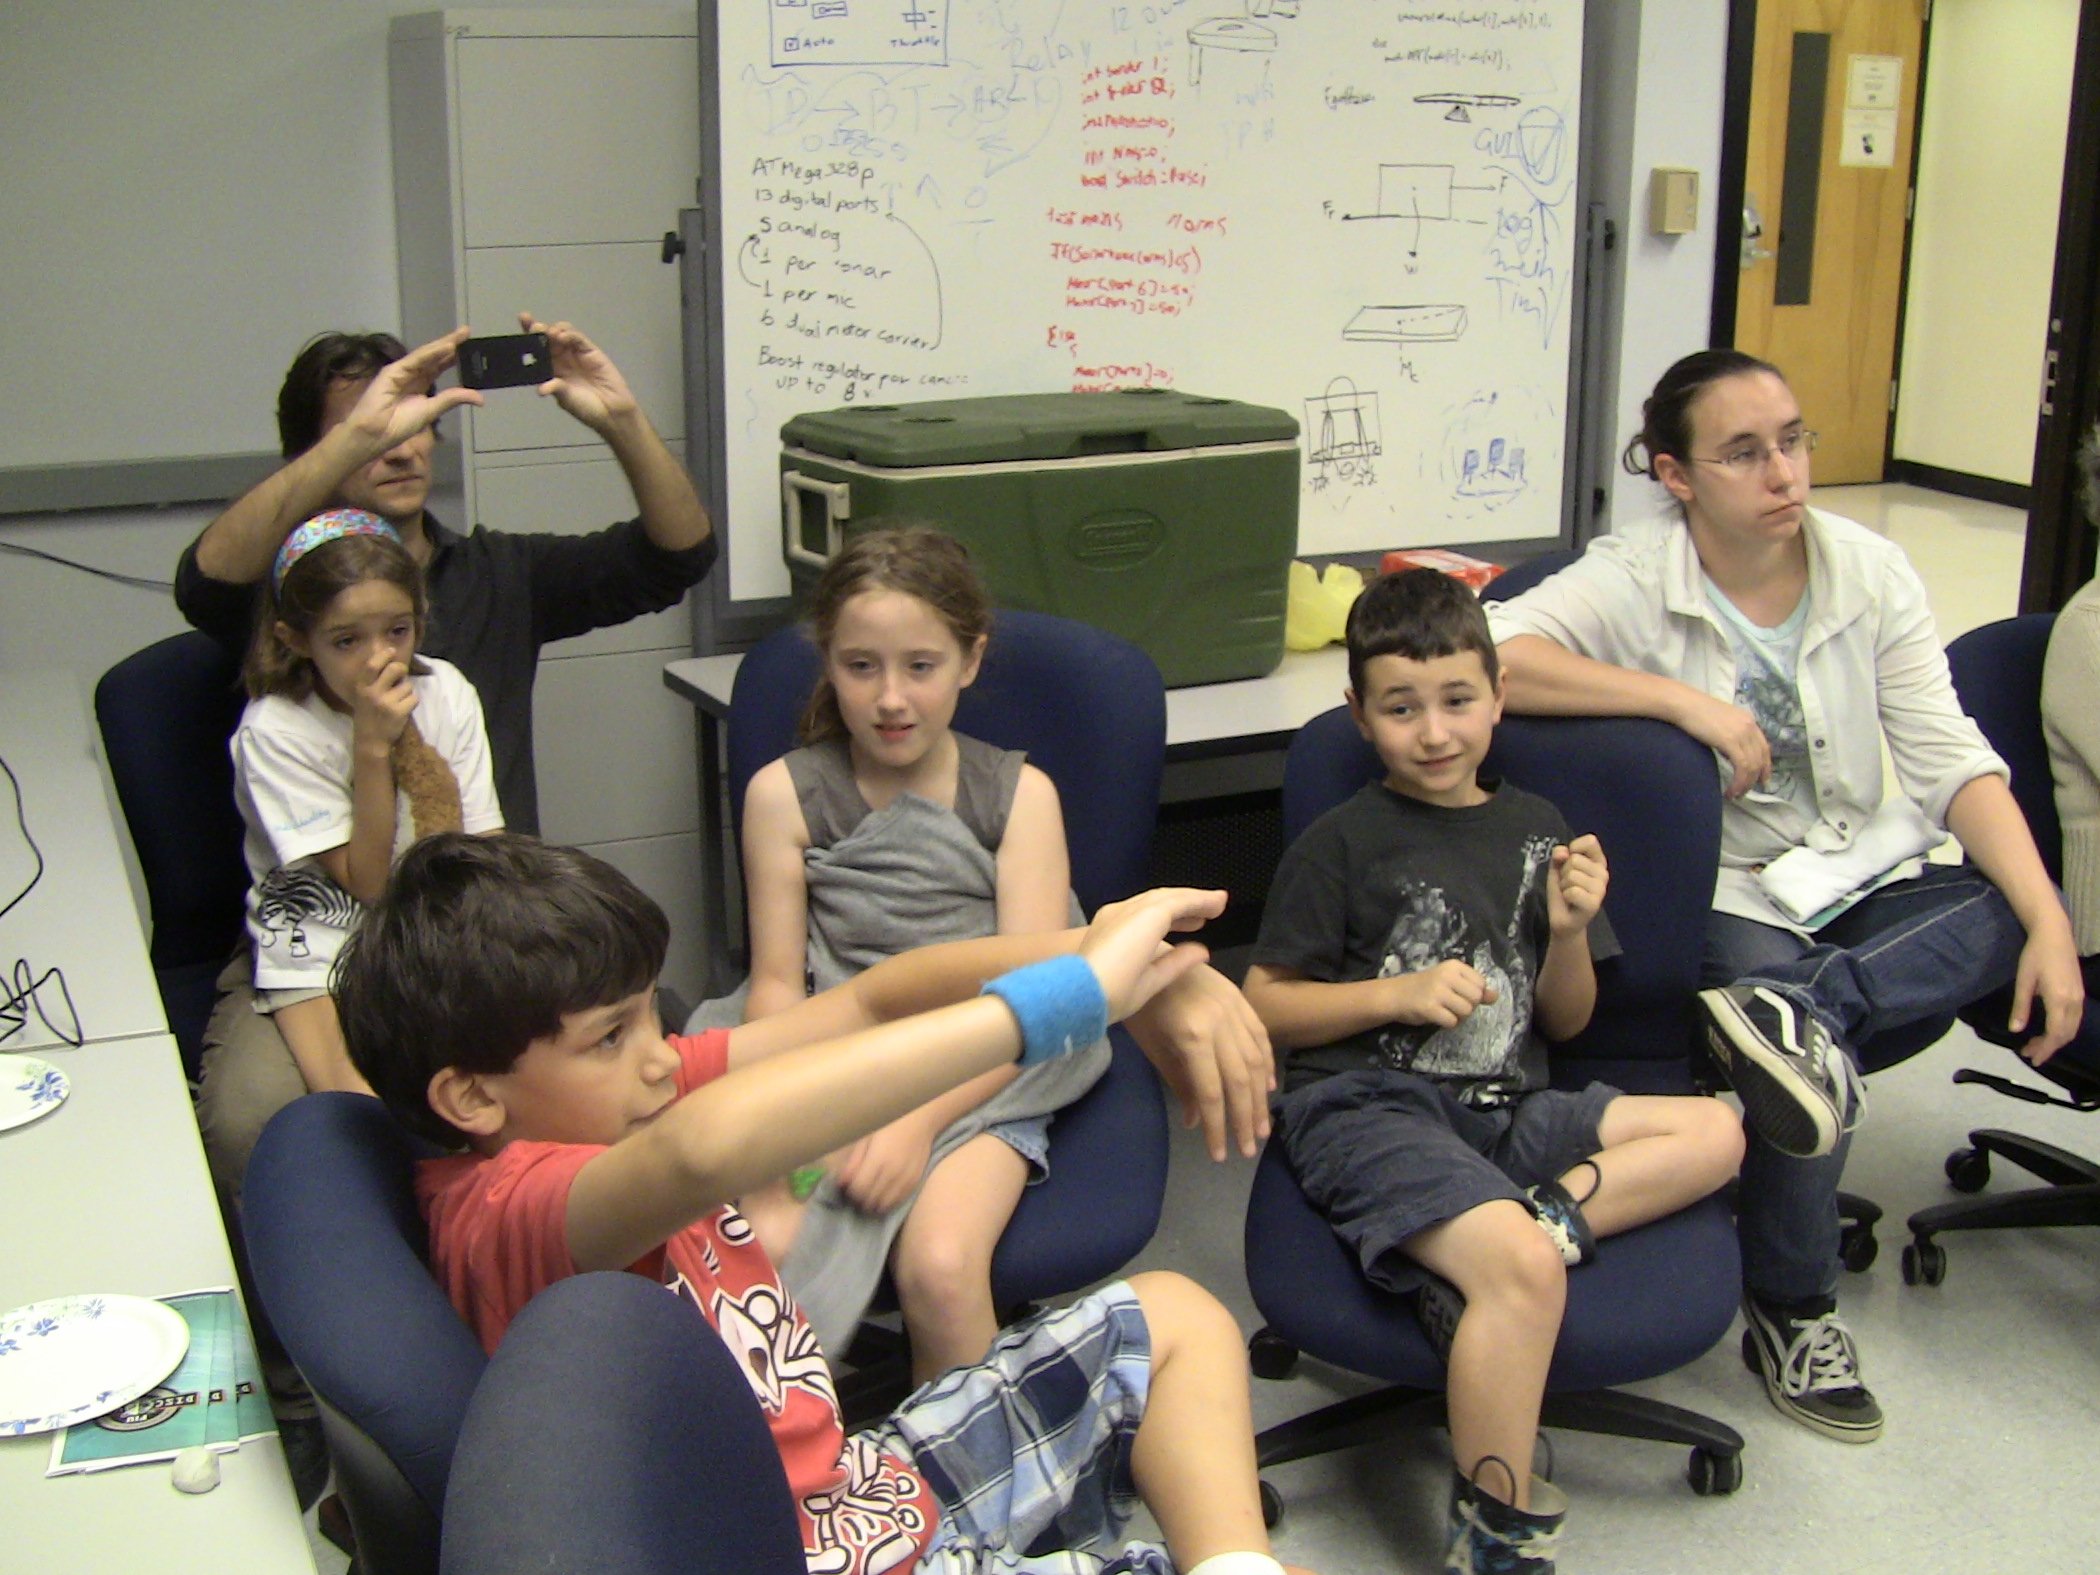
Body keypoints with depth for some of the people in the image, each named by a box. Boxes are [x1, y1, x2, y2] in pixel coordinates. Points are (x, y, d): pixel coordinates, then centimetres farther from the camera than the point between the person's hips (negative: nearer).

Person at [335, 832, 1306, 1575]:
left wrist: (1154, 971, -20)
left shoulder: (605, 1102, 2)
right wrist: (1071, 994, -43)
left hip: (869, 1474, 10)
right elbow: (703, 1148, -48)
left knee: (1171, 1318, 15)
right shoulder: (505, 1207, -25)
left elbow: (869, 1001, -4)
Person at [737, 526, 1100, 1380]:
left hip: (978, 1084, -1)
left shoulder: (1019, 795, 2)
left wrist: (918, 1121, -19)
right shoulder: (785, 795, 6)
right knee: (771, 1249, -28)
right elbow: (777, 980, 4)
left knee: (941, 1265, -29)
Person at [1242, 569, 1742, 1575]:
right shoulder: (1343, 843, 2)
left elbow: (1564, 1022, 19)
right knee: (1523, 1268, -30)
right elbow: (1263, 1004, 1)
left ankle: (1523, 1233, -24)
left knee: (1714, 1133, -8)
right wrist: (1400, 994, -10)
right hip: (1365, 1104, -6)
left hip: (1503, 1111, 6)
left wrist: (1569, 932, -1)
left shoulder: (1537, 832, 15)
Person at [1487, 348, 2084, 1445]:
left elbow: (1950, 762, -5)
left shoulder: (1870, 573, -2)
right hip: (1721, 892, -4)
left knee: (2025, 913, -21)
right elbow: (1488, 657, -30)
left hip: (1856, 872, 4)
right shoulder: (1634, 582, -12)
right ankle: (1793, 1314, -3)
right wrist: (1685, 700, -30)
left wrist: (2049, 922, -18)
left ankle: (1800, 1011, -30)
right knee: (1815, 1073, -27)